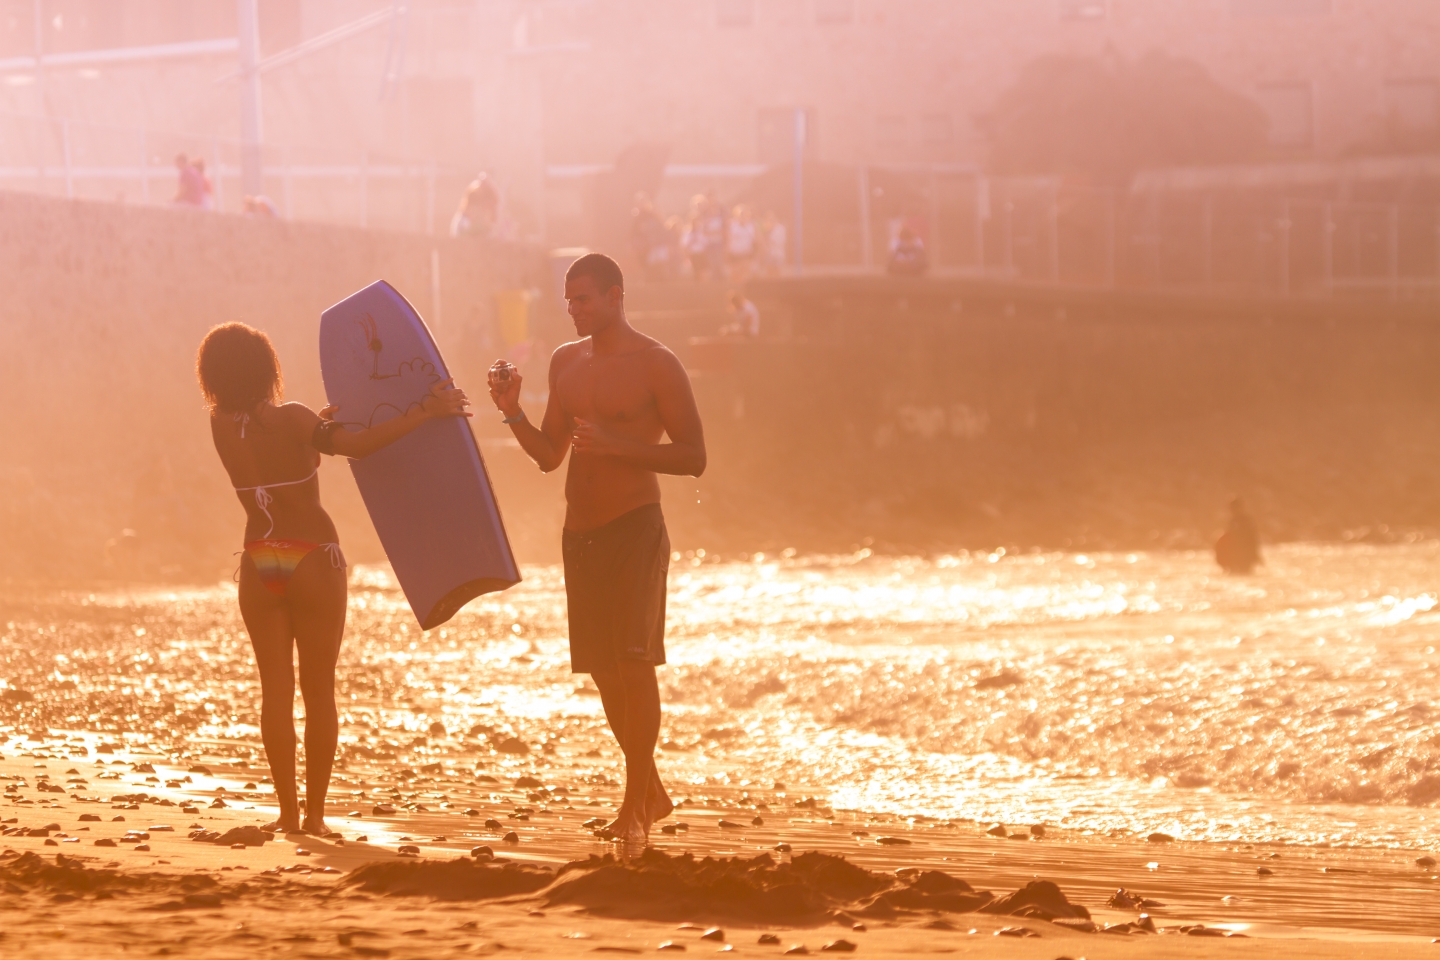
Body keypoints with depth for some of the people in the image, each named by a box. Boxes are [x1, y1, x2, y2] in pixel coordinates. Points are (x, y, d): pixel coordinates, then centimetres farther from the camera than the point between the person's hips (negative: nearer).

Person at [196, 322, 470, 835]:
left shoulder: (222, 425, -1)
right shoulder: (291, 420, -15)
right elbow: (357, 445, -21)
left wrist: (318, 422, 21)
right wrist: (424, 411, -17)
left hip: (260, 563, 4)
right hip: (313, 561, -4)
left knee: (275, 688, 7)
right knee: (319, 690, 5)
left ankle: (287, 811, 3)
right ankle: (314, 813, 4)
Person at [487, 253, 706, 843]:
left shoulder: (655, 365, -6)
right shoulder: (566, 362, 14)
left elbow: (692, 457, -8)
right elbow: (549, 455, 18)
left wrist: (614, 443, -18)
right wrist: (513, 414, 0)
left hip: (634, 529, -7)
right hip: (579, 531, 7)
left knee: (634, 660, -13)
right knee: (604, 668, 8)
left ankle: (636, 803, -11)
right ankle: (650, 794, 21)